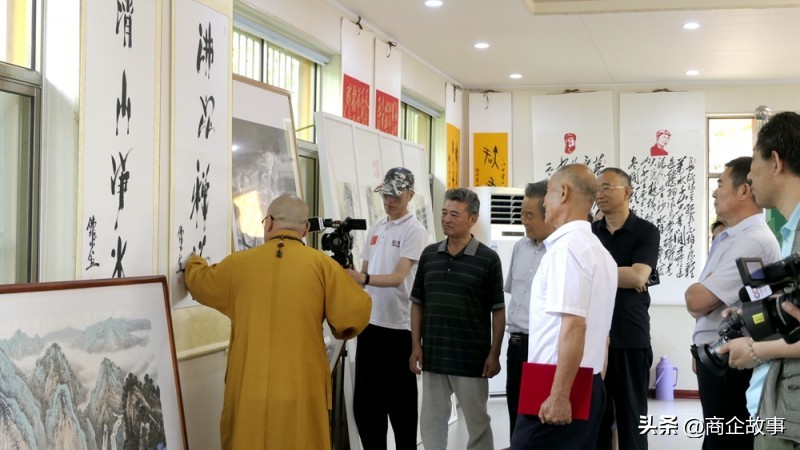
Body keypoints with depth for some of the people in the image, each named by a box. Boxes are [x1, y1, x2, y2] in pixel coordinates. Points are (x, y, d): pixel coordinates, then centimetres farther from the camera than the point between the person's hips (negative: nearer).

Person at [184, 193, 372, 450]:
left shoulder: (239, 264, 3)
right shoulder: (322, 264, -5)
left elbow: (199, 283, 21)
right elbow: (356, 313, -10)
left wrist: (194, 263, 44)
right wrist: (339, 330, 13)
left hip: (249, 392, 2)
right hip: (302, 393, -1)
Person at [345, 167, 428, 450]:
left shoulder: (415, 231, -10)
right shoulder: (375, 228, 12)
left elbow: (398, 278, -21)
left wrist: (363, 278, -35)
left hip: (399, 327, -7)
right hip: (370, 324, 7)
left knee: (400, 402, 3)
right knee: (365, 401, 12)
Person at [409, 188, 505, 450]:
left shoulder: (488, 259, -6)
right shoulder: (428, 255, 5)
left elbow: (498, 311, -4)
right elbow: (417, 304, 9)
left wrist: (494, 353, -9)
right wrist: (416, 346, 2)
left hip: (472, 358, -4)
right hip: (433, 355, 4)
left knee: (477, 423, 8)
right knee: (431, 421, 11)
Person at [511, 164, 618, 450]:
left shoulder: (567, 246, -13)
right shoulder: (599, 251, 17)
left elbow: (574, 324, -22)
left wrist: (559, 396, -22)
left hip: (558, 387, -9)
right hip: (589, 386, 9)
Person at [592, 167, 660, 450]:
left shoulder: (646, 232, -2)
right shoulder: (589, 232, 10)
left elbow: (638, 276, -15)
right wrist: (623, 277, -9)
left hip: (630, 336, -3)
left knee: (630, 414, 4)